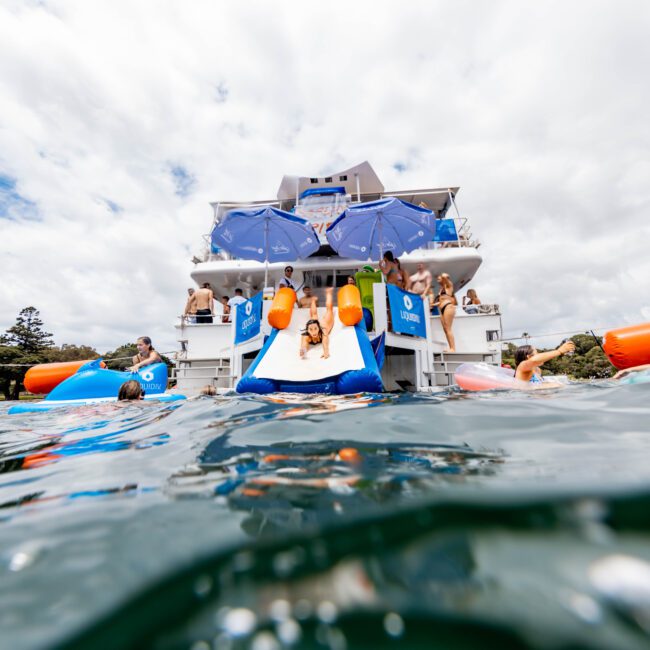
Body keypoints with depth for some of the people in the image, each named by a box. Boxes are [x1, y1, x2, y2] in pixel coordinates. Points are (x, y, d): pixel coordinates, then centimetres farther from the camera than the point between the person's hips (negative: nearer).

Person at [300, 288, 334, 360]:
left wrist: (326, 352, -84)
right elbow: (303, 345, -63)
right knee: (313, 315, 32)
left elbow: (325, 343, -65)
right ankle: (313, 300, 63)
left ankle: (328, 292, 49)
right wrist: (302, 351, -86)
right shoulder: (306, 336, -45)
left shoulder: (323, 332, -48)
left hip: (322, 326, -1)